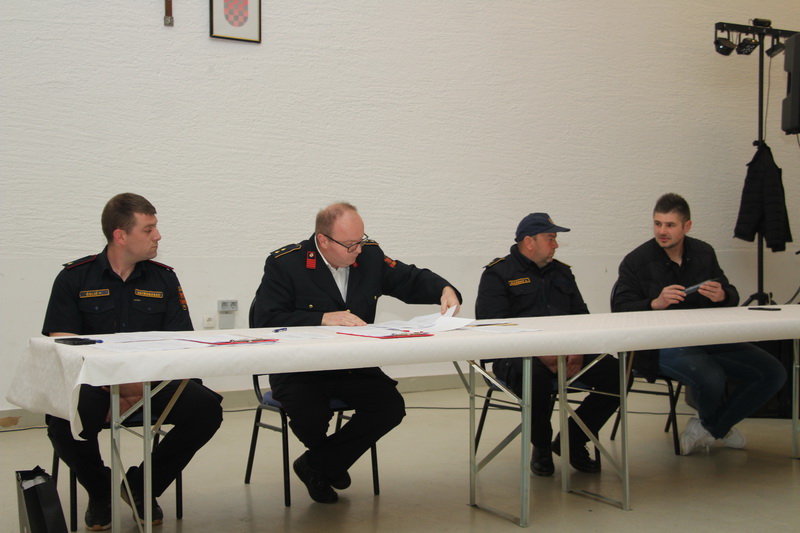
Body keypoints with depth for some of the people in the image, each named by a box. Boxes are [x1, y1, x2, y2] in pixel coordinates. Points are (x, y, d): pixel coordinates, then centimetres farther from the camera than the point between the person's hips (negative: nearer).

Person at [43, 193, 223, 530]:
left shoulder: (163, 278, 7)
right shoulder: (74, 278, 1)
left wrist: (143, 385, -17)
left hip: (153, 381, 2)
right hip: (94, 383, -2)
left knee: (206, 409, -23)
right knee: (63, 424, -33)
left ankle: (142, 486, 3)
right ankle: (101, 491, 3)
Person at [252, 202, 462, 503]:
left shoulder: (370, 255, 3)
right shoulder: (284, 264, -12)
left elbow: (411, 280, 12)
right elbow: (266, 320, -20)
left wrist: (444, 290, -9)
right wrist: (324, 318, -28)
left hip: (354, 366, 5)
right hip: (299, 370, -4)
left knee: (391, 406, -18)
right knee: (310, 417, -31)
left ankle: (317, 465, 0)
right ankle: (332, 463, 9)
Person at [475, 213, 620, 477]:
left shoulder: (562, 272, 21)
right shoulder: (497, 274, 2)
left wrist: (578, 350, -6)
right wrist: (539, 353, -21)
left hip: (567, 353, 6)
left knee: (617, 374, -17)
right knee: (536, 376, -40)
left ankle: (572, 441, 5)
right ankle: (541, 447, -8)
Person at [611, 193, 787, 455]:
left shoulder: (704, 253, 12)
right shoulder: (636, 261, -2)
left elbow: (732, 296, 14)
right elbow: (620, 310, -9)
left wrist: (722, 296, -10)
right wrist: (655, 303, -26)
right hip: (661, 344, -5)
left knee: (774, 372, -9)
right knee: (711, 379, -33)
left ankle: (709, 428, 8)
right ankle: (715, 426, 9)